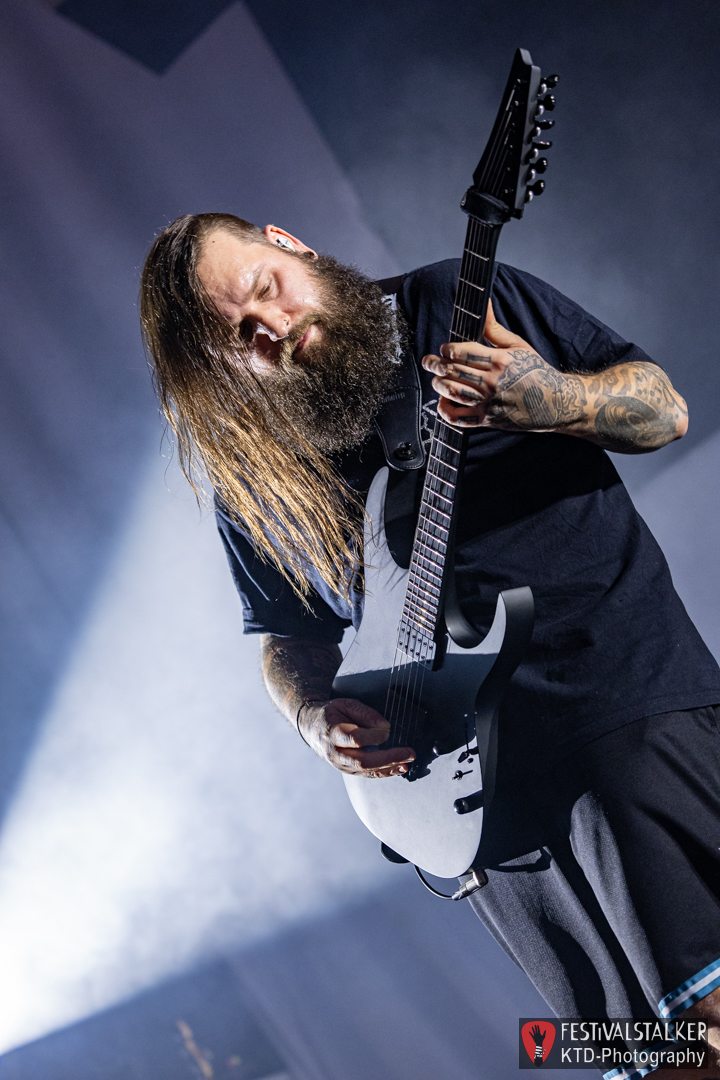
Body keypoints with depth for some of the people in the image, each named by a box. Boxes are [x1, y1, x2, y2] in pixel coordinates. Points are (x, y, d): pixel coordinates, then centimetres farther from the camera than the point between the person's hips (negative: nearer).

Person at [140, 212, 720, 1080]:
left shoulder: (463, 305, 0)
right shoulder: (257, 483, 7)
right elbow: (290, 640, 17)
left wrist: (558, 402, -19)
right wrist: (316, 720, -5)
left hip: (640, 703, -2)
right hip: (488, 789, 2)